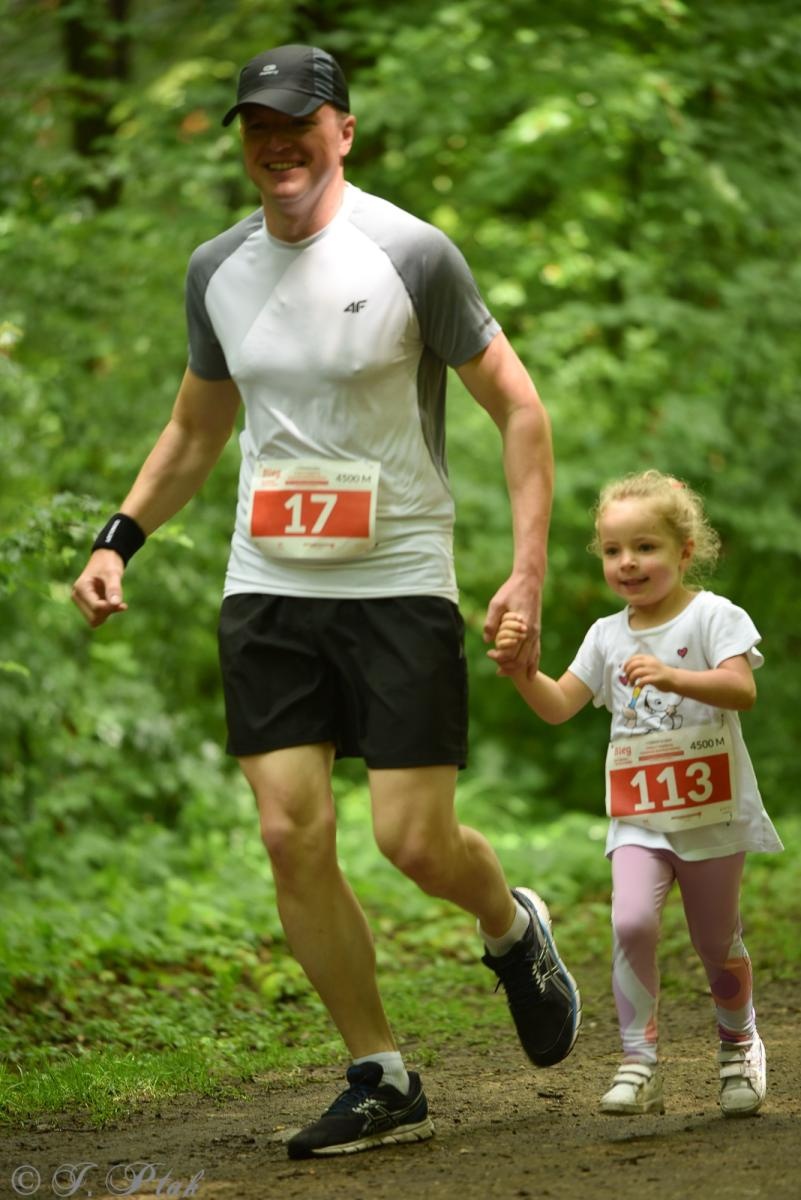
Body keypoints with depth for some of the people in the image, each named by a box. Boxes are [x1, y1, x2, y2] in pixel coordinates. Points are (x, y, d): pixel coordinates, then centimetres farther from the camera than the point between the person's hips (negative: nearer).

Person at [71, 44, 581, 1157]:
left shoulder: (410, 253, -8)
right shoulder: (218, 269, 8)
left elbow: (520, 408, -4)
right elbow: (196, 427, 23)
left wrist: (528, 572, -12)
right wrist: (119, 539, 11)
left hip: (399, 585, -4)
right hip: (265, 592, 4)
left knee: (415, 841, -7)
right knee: (292, 836, -4)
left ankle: (515, 927, 29)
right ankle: (382, 1081, 7)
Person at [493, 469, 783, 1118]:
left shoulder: (713, 616, -7)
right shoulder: (608, 635, 8)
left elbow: (742, 689, -22)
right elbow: (559, 706, 9)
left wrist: (672, 677, -37)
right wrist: (521, 668, -10)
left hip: (713, 813, -3)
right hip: (639, 818, 3)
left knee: (717, 942, 9)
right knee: (632, 921, -20)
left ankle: (739, 1044, 36)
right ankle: (640, 1064, -16)